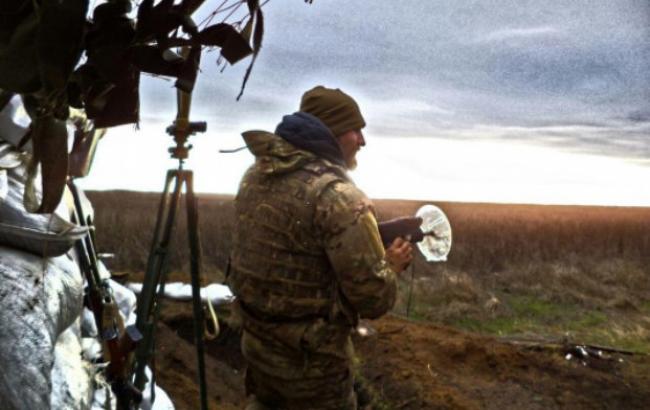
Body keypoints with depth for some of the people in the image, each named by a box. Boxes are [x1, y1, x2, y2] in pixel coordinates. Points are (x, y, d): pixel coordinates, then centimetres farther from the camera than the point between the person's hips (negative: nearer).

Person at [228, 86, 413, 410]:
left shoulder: (256, 175, 1)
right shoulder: (339, 197, -23)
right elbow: (373, 299, -21)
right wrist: (391, 265, 0)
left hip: (257, 341, 7)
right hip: (311, 357, -7)